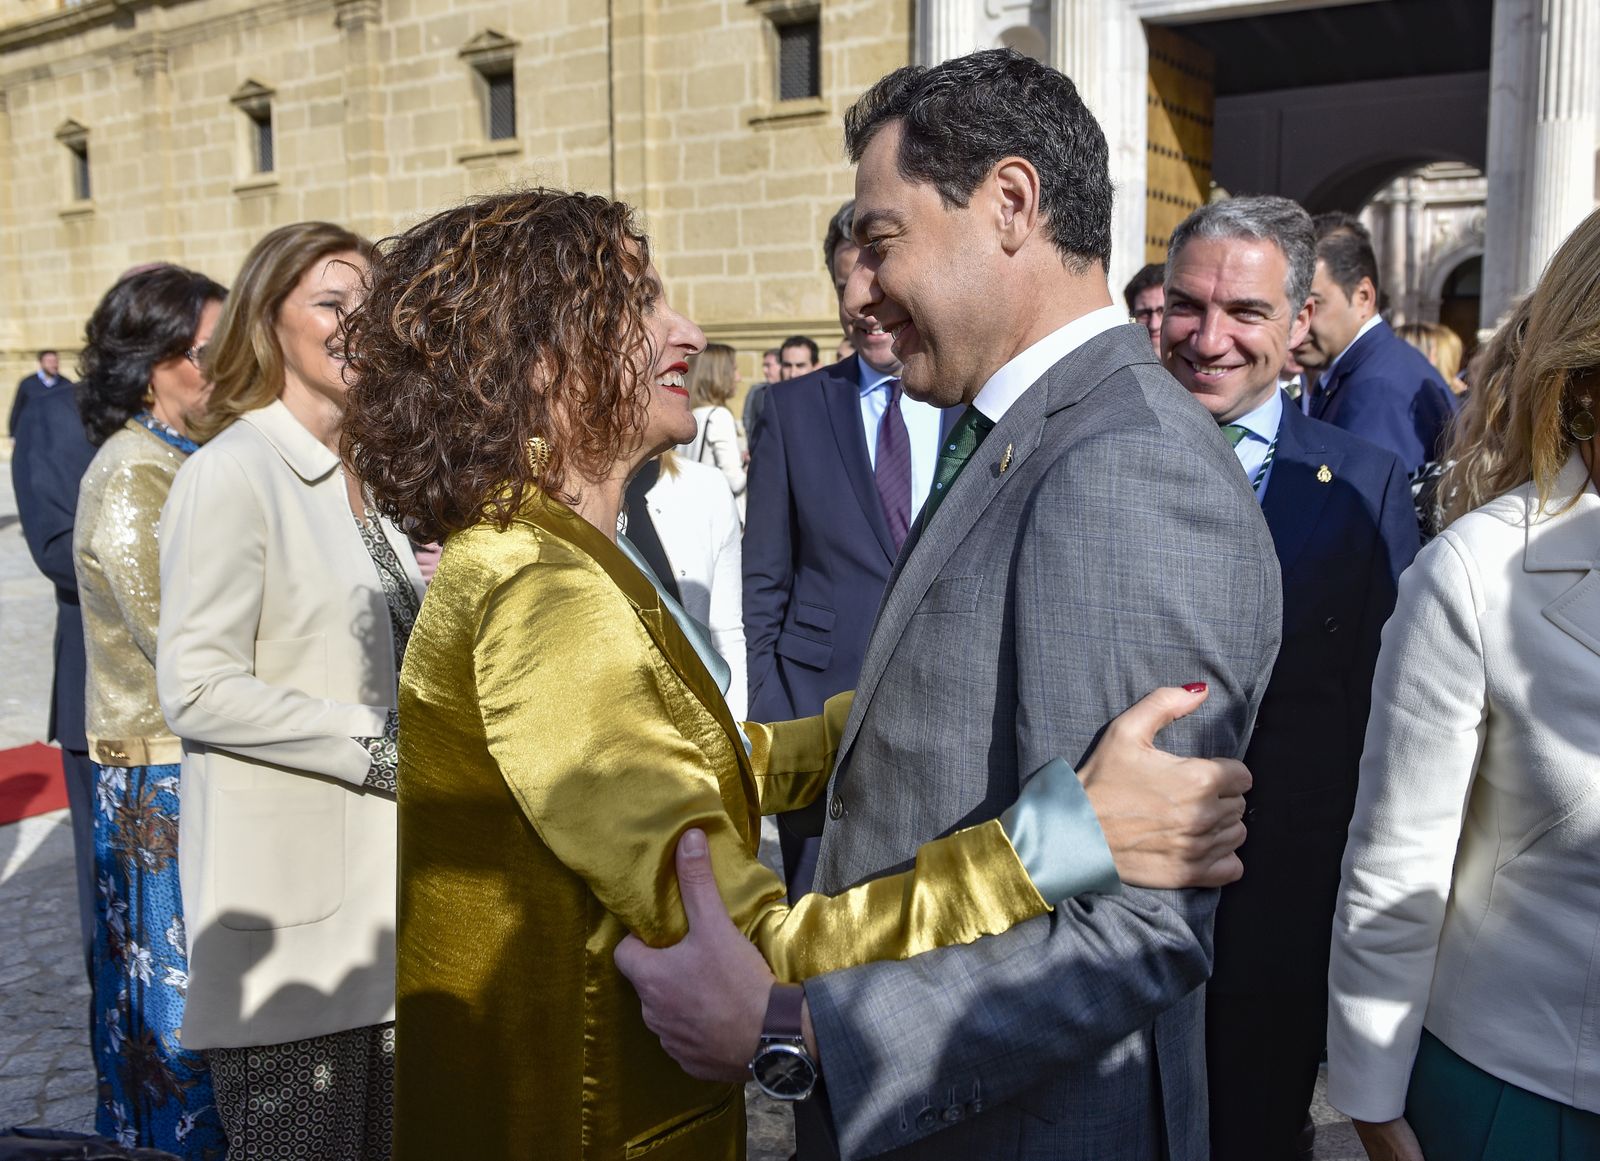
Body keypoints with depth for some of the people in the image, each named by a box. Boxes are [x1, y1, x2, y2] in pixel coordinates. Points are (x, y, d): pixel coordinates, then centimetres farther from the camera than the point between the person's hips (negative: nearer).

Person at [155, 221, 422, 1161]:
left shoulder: (366, 475, 14)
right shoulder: (232, 474, -12)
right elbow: (197, 689, -17)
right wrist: (375, 742, -16)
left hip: (382, 878, 8)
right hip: (291, 903, -7)